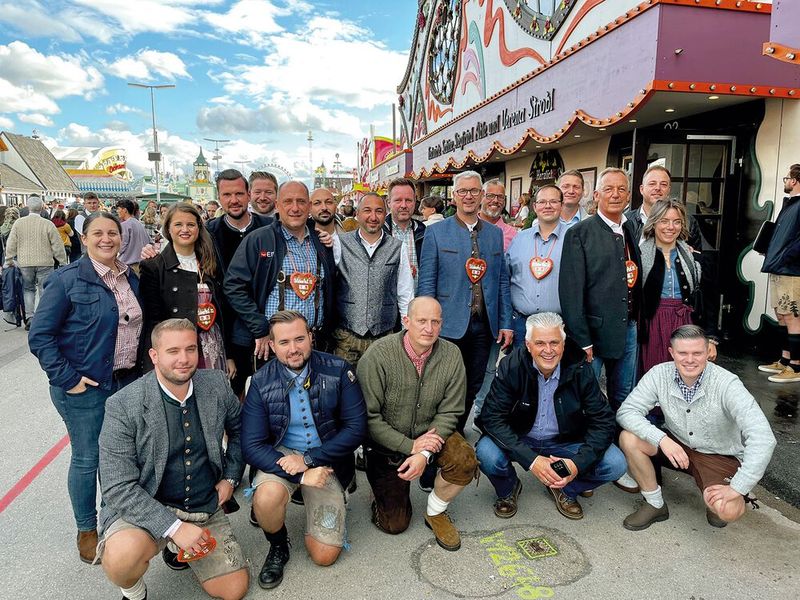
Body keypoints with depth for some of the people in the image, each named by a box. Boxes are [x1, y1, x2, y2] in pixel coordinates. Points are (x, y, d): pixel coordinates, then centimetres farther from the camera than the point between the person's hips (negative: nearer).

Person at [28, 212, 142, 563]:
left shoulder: (131, 278, 6)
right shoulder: (67, 280, -12)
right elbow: (40, 336, -12)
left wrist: (139, 367, 9)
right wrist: (66, 378, -15)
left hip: (126, 382, 5)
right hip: (85, 388, -5)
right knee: (87, 458, 7)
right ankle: (87, 530, 27)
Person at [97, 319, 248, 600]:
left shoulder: (216, 384, -7)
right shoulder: (122, 406, -19)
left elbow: (238, 428, 13)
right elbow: (118, 488, -19)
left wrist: (231, 478, 4)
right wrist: (174, 527, -26)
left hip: (207, 508, 4)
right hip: (147, 508, -3)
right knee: (121, 557, -34)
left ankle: (176, 547, 30)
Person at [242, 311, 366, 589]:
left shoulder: (338, 370, -13)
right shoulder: (262, 382, -11)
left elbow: (356, 428, -13)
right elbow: (252, 445, -14)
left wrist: (309, 460, -20)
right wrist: (299, 475, -26)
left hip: (325, 460, 0)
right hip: (281, 455, 0)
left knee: (325, 556, -5)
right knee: (267, 497, -34)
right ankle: (278, 547, 1)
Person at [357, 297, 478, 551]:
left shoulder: (451, 355, -13)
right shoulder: (378, 354, -22)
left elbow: (449, 413, -9)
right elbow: (368, 417, -19)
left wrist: (424, 453, -21)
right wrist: (409, 446, -22)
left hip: (430, 434, 3)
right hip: (387, 443, -2)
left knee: (465, 461, -27)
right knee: (395, 525, 0)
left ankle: (435, 512, 3)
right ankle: (384, 491, 36)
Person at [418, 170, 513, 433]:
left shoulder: (495, 233, 9)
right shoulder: (436, 232, -3)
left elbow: (502, 281, 10)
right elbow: (426, 283, -5)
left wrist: (506, 323, 6)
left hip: (484, 324, 4)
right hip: (450, 324, -4)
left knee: (473, 387, 14)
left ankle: (458, 433, 33)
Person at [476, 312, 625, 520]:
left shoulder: (580, 370, -15)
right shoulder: (511, 367, -19)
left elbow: (603, 420, -11)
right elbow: (492, 417, -22)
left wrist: (579, 463, -27)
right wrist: (531, 460, -32)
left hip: (565, 442, 2)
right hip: (520, 440, -1)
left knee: (615, 464, -19)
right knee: (487, 454, -31)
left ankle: (565, 490, 12)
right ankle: (508, 489, 6)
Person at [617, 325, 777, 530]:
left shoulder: (727, 384, -25)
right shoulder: (659, 374, -16)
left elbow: (762, 438, -31)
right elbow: (626, 411, -19)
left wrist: (737, 488, -33)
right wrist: (661, 438, -35)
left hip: (719, 456, -3)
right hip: (675, 444, 3)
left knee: (728, 510, -29)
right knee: (629, 438, -23)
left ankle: (715, 503, 12)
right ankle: (655, 505, 0)